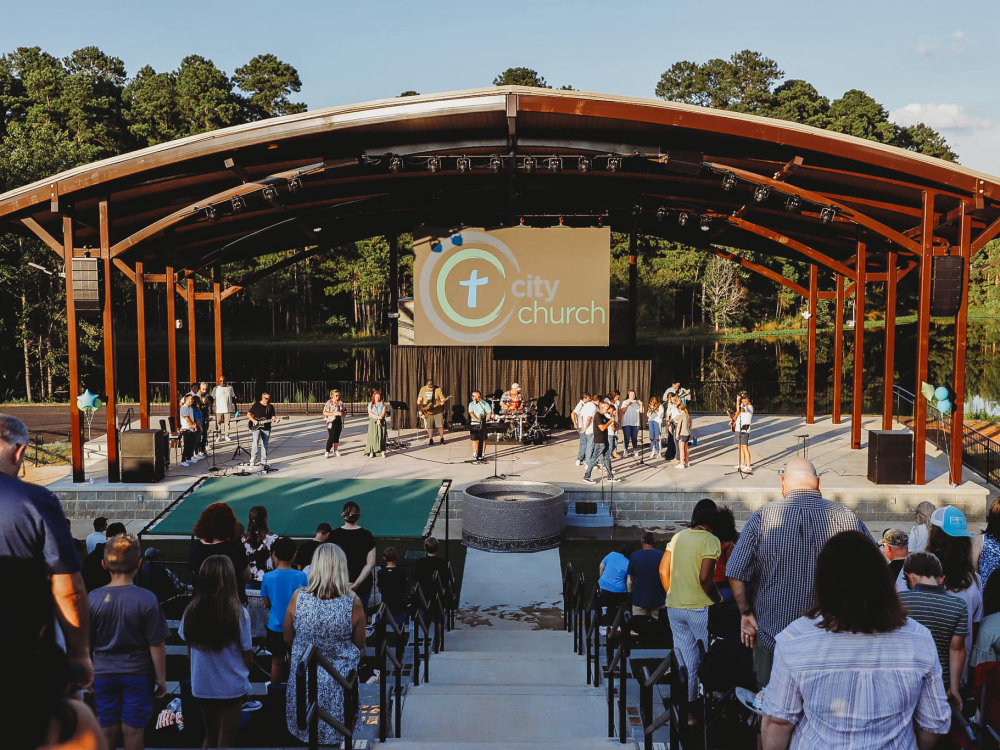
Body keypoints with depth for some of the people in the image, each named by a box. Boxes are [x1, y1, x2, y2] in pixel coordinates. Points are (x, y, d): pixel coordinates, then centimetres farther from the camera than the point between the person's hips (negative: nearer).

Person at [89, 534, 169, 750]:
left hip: (104, 673, 2)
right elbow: (157, 645, -12)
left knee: (107, 730, 13)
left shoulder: (93, 598, -9)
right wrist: (161, 678, -1)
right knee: (133, 730, 7)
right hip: (138, 673, -2)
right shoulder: (147, 599, -16)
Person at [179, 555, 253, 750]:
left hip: (202, 686, 3)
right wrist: (245, 670, 13)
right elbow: (248, 658, -8)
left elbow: (189, 652, 2)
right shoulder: (239, 613, -18)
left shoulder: (191, 611, -9)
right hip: (231, 686, -3)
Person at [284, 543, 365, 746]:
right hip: (340, 680, -1)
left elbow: (288, 640, 1)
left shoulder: (298, 597, -14)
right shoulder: (353, 602, -17)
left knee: (307, 733, 20)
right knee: (337, 734, 19)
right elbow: (360, 647, -5)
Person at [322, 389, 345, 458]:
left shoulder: (341, 402, 10)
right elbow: (325, 412, -12)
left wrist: (342, 413, -8)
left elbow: (344, 412, 17)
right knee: (331, 437, -12)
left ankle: (335, 451, 18)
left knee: (337, 437, 8)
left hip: (339, 422, 5)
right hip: (331, 422, -5)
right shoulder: (329, 402, -6)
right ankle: (327, 452, -8)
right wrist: (335, 413, -19)